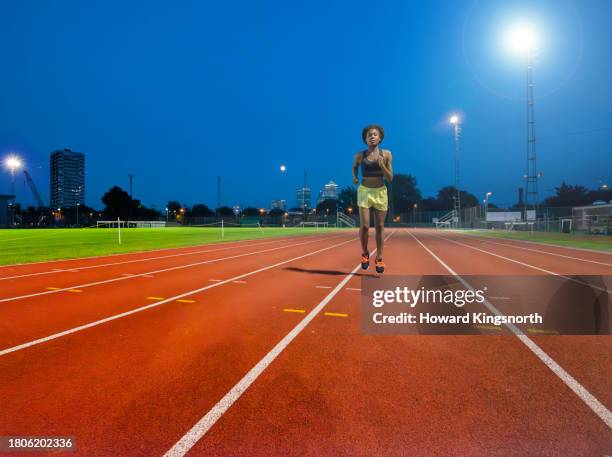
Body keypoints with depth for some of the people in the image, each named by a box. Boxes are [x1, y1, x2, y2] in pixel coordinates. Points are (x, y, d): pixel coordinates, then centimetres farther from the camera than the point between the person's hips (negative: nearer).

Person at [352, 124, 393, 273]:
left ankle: (379, 258, 15)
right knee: (364, 226, -11)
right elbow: (355, 167, 24)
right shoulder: (360, 156, 1)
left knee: (379, 227, 4)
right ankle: (364, 253, 14)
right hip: (364, 191, -1)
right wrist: (355, 177, 4)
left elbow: (390, 179, -2)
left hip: (380, 192, 1)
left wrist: (382, 165, -17)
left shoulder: (386, 154, 0)